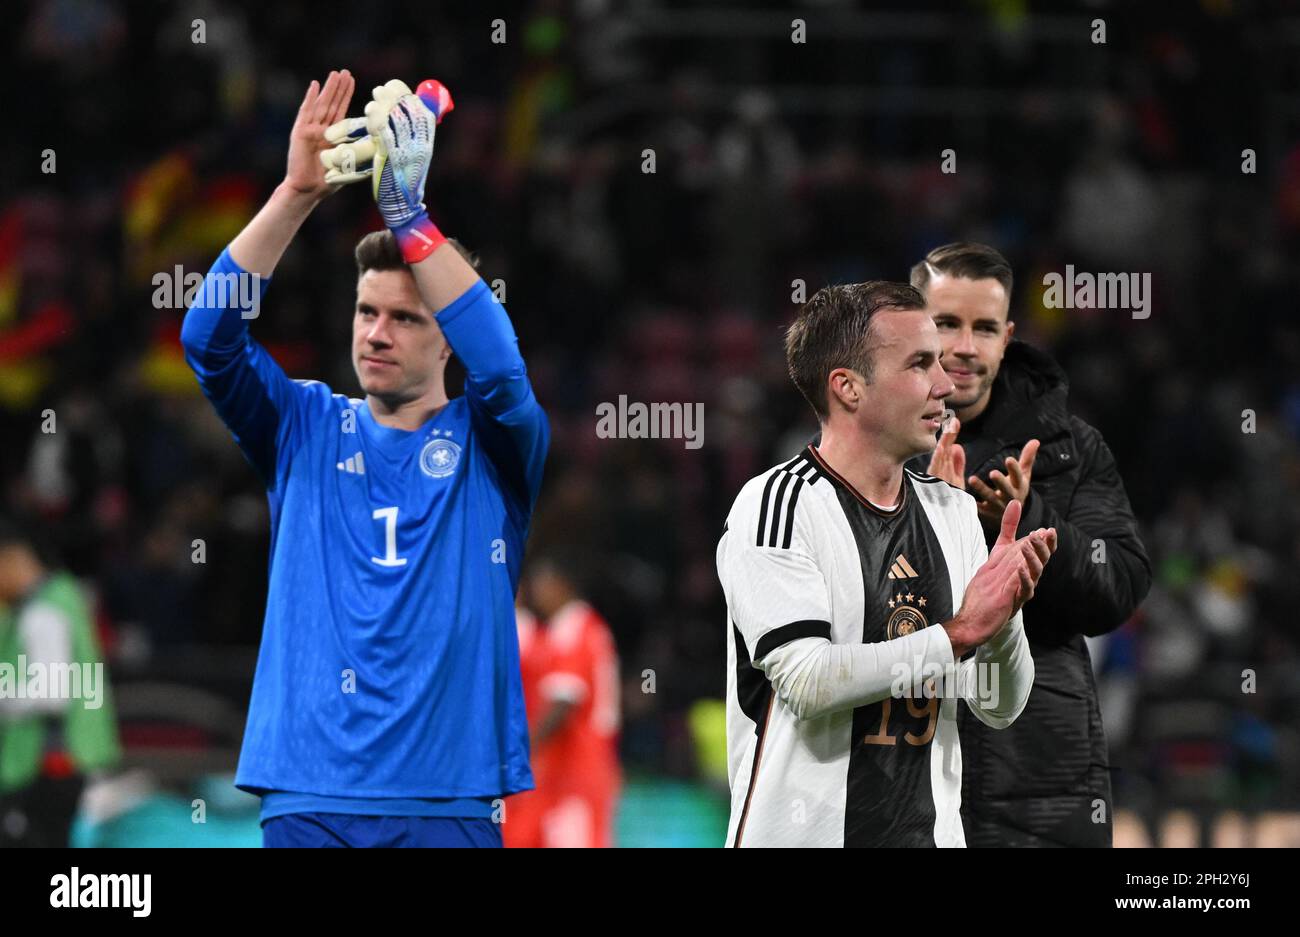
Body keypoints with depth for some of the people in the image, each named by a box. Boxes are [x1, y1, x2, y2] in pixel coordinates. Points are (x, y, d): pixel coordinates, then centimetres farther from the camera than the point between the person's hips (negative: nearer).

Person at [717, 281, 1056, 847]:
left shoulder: (952, 511, 9)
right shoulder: (776, 503, -9)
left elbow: (999, 709, 8)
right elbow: (805, 682, -20)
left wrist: (1004, 615, -11)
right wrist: (960, 633, -17)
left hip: (930, 832, 6)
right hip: (800, 834, -5)